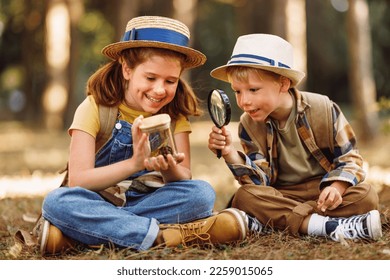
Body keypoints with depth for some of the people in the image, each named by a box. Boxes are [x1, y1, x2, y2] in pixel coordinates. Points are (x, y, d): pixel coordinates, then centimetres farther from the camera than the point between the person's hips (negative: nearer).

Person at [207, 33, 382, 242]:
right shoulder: (249, 125, -3)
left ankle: (280, 220, -30)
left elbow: (349, 159, -5)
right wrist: (230, 154, -27)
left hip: (324, 190, 0)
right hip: (281, 195, 1)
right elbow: (259, 181, -11)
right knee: (244, 197, -29)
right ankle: (328, 226, -39)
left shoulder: (323, 110, -10)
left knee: (367, 196, -30)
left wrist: (337, 188, -25)